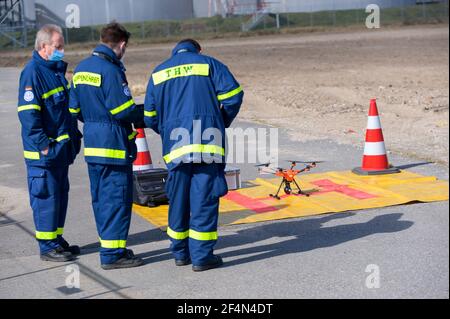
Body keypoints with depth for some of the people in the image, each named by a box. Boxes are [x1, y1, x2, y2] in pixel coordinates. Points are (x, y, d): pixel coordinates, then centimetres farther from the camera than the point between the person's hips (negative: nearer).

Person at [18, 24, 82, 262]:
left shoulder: (57, 69, 14)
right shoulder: (33, 72, -15)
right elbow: (27, 113, -20)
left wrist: (73, 135, 18)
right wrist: (43, 145, -21)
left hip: (61, 147, 9)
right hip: (44, 152, -9)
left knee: (60, 194, 15)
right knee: (45, 196, -2)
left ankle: (57, 239, 26)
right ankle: (47, 247, 5)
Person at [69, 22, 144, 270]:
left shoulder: (80, 69, 10)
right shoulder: (111, 70, -17)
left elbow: (74, 108, 14)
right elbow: (124, 110, -19)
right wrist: (145, 113, -1)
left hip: (92, 144, 9)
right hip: (114, 145, -9)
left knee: (100, 197, 15)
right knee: (117, 198, -3)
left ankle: (109, 246, 24)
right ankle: (112, 254, -1)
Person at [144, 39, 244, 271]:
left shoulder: (158, 73, 18)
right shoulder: (209, 64, 9)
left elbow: (150, 116, 15)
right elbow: (233, 94, -2)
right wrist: (222, 123, 13)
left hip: (175, 147, 3)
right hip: (207, 143, -3)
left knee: (178, 199, 12)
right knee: (204, 198, -2)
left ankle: (180, 252, 21)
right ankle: (201, 256, -2)